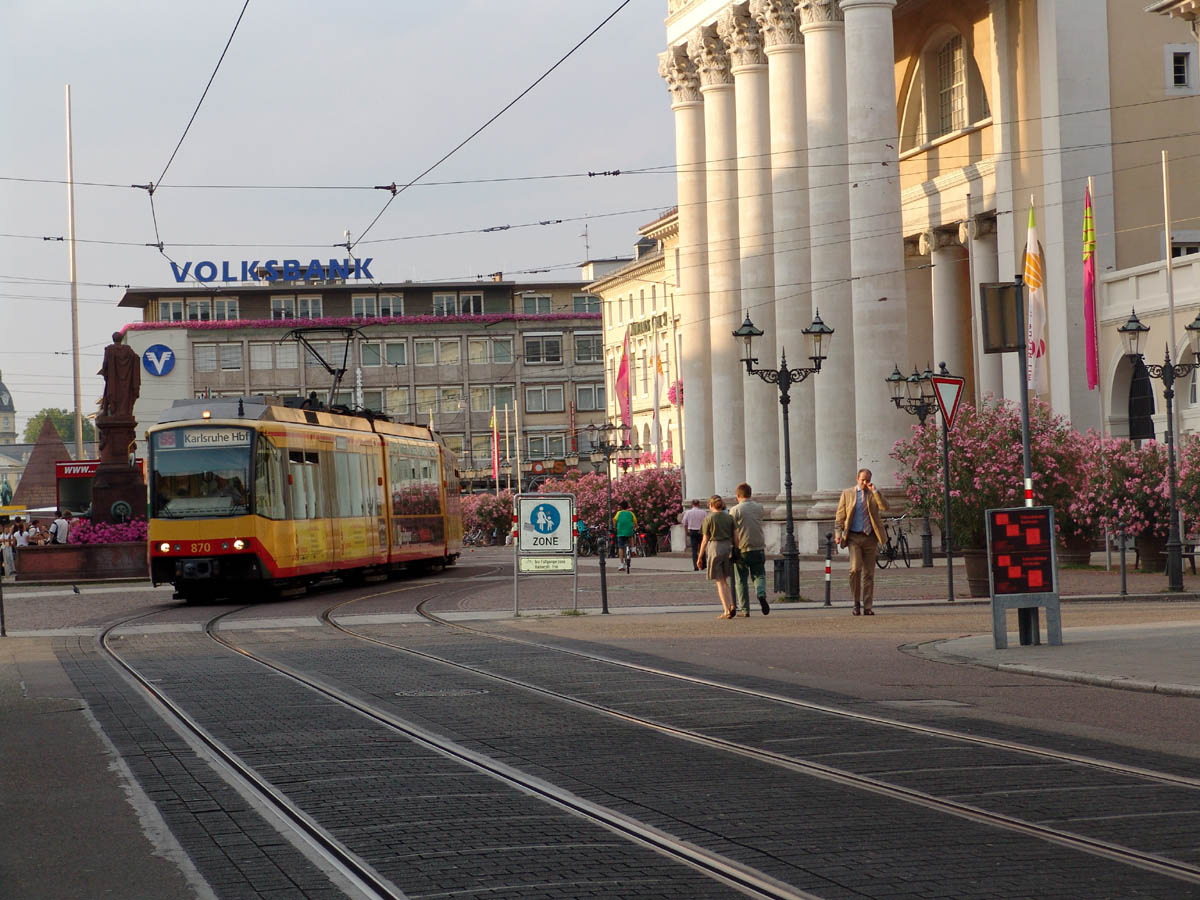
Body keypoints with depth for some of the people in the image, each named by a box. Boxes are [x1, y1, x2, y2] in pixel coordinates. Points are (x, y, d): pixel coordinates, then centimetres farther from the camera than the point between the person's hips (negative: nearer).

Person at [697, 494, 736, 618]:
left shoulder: (708, 518, -4)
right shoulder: (729, 517, 5)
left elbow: (705, 539, -5)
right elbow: (733, 537, 6)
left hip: (714, 548, -4)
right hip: (728, 548, 4)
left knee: (720, 582, 2)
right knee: (725, 580, 17)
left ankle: (726, 611, -4)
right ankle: (731, 605, 0)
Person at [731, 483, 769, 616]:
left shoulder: (735, 510, -7)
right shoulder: (759, 508, 5)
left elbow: (734, 533, -10)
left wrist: (737, 548, -4)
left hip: (742, 550, -3)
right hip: (759, 549, 3)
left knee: (741, 580, 7)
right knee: (759, 575, 13)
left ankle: (745, 610, 6)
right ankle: (761, 594, -16)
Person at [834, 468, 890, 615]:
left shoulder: (874, 494, 9)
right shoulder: (847, 493, 7)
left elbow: (884, 507, -9)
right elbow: (840, 516, 8)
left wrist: (874, 491, -13)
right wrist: (838, 533, -4)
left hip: (870, 537, 2)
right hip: (854, 537, -2)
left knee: (869, 573, 3)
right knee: (855, 569, -17)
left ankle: (867, 607, 7)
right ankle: (857, 602, -3)